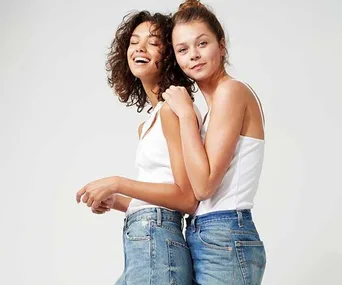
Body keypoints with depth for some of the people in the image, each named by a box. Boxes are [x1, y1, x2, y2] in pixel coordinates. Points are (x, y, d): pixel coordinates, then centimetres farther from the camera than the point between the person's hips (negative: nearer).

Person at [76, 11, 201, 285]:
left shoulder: (172, 108, -8)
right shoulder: (147, 125, 19)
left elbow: (187, 198, -14)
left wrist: (117, 184, -13)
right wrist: (115, 201, 7)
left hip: (156, 246, -9)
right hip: (144, 245, 9)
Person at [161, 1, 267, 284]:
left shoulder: (231, 90, -10)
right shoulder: (215, 102, 16)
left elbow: (204, 185, -17)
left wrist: (186, 113, -11)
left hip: (224, 242, -9)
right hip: (201, 239, 9)